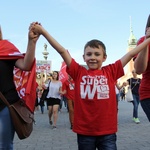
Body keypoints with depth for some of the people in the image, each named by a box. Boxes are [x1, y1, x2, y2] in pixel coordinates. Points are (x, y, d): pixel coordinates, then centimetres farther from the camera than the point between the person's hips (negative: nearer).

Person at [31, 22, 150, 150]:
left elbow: (131, 54, 6)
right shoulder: (79, 72, 1)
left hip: (107, 131, 0)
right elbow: (62, 51, -4)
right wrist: (43, 31, -6)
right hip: (84, 131, 1)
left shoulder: (111, 71, 2)